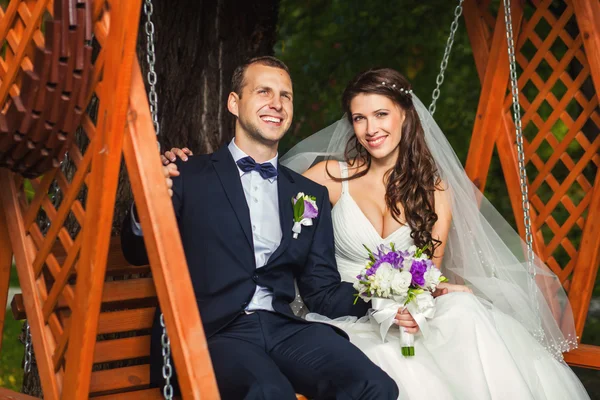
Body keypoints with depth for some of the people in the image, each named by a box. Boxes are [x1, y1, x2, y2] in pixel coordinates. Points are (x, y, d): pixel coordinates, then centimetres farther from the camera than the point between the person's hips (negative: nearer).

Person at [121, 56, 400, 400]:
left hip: (285, 329, 4)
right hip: (213, 332, -4)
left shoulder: (311, 194, 19)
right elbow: (140, 254, 8)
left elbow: (322, 290, 18)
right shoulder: (188, 177, 8)